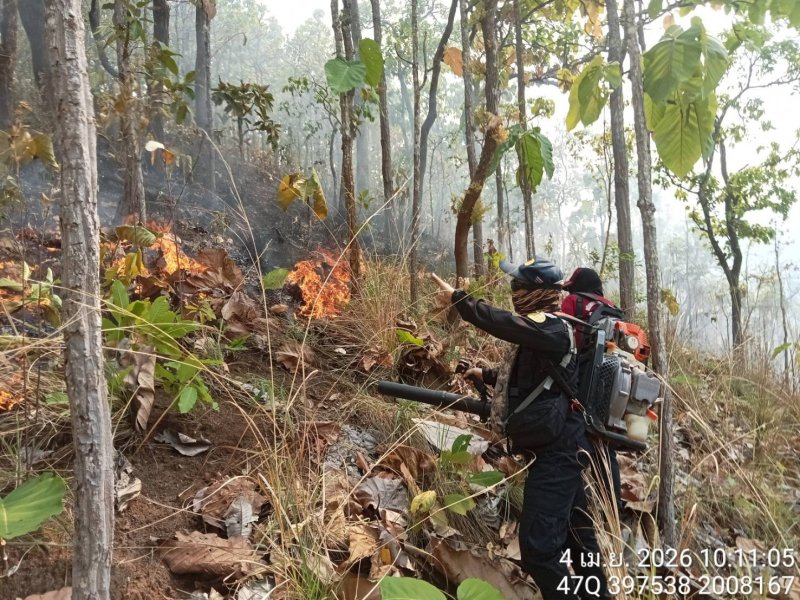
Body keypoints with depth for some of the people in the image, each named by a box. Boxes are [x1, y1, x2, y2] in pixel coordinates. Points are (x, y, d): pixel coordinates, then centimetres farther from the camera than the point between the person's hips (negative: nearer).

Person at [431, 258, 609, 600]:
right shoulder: (545, 329, 16)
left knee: (539, 545, -11)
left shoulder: (550, 327, -15)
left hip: (556, 451, -11)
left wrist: (457, 298, -20)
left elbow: (501, 322, -30)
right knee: (575, 531, 21)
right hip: (561, 446, 11)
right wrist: (487, 376, 18)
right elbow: (529, 379, 27)